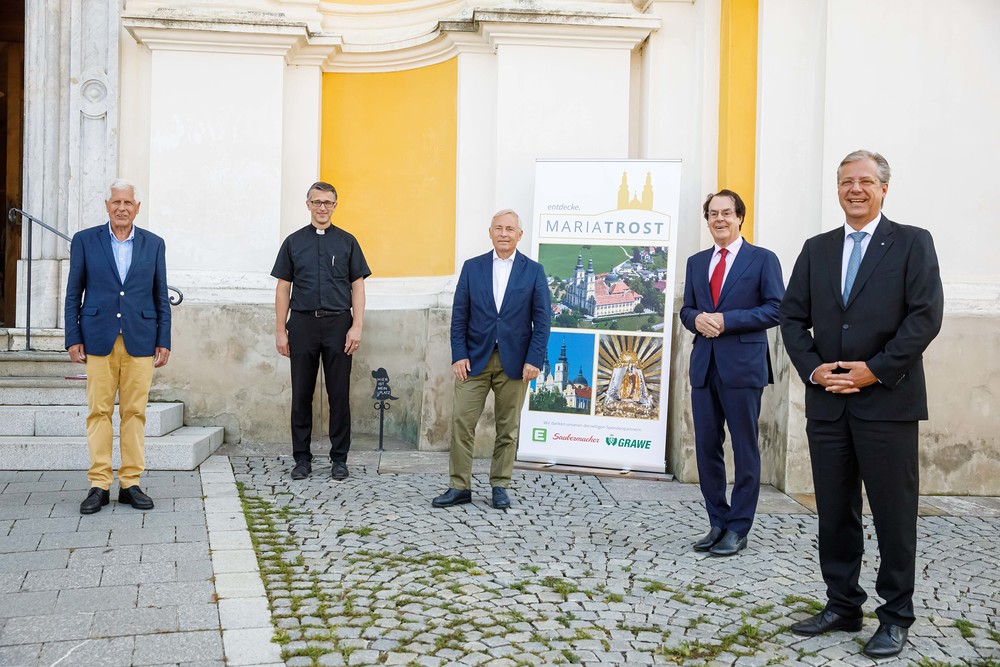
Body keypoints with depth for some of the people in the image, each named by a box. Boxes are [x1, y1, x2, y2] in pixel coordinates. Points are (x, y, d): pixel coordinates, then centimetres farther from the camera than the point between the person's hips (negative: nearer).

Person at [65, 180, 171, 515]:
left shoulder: (154, 244, 9)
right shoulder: (84, 240, 6)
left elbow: (161, 297, 9)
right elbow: (73, 294, 6)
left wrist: (164, 342, 4)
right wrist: (73, 339, -1)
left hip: (140, 341, 1)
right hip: (99, 339, -1)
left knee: (135, 413, 2)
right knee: (99, 412, 0)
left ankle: (131, 483, 10)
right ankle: (99, 485, 7)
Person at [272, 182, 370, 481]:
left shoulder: (347, 242, 8)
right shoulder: (294, 242, 10)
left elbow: (357, 287, 5)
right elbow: (283, 288, 9)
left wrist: (357, 326, -5)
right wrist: (280, 331, 2)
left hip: (338, 323, -1)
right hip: (302, 323, 1)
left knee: (339, 394, 2)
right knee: (301, 394, 5)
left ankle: (339, 459, 12)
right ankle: (302, 458, 15)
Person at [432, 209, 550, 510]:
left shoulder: (534, 271, 3)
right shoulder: (472, 267, 6)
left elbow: (541, 320, 0)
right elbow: (459, 316, 4)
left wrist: (534, 360, -8)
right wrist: (459, 355, -6)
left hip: (515, 362, 0)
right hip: (475, 359, 1)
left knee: (508, 427, 7)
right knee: (462, 422, -2)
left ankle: (500, 486, 19)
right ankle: (460, 486, 7)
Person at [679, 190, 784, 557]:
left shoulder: (762, 259, 0)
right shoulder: (696, 262, 16)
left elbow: (775, 309, -7)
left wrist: (726, 319, -15)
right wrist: (697, 319, -7)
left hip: (743, 366, -5)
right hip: (704, 365, 5)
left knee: (745, 450, 2)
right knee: (706, 448, 8)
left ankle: (738, 529, 12)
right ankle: (717, 522, 20)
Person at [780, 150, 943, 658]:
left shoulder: (912, 243, 1)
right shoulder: (816, 249, 13)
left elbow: (926, 316, -8)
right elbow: (792, 317, 11)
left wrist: (876, 370, -14)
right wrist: (813, 369, -4)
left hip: (888, 402, -4)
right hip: (827, 403, 4)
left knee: (894, 515, 3)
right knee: (834, 513, 10)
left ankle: (896, 617, 17)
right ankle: (842, 606, 24)